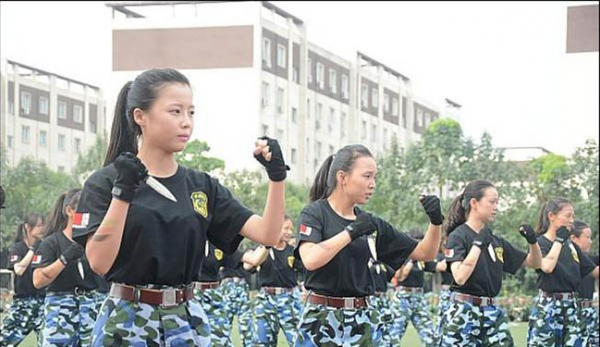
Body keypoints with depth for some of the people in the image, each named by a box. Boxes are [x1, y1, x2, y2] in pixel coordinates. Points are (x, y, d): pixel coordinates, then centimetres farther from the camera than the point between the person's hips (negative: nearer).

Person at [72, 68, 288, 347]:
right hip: (126, 323, -4)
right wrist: (122, 192, -21)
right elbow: (99, 262, -15)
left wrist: (276, 175, -12)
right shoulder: (105, 183, -5)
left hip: (187, 323, 4)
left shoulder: (202, 187, 7)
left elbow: (267, 234, 0)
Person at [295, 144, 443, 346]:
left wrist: (436, 221, -3)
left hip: (363, 322, 5)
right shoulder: (315, 213, -4)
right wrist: (351, 232, -18)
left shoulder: (372, 224, 10)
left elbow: (424, 254, 13)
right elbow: (310, 260, -24)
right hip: (322, 320, -5)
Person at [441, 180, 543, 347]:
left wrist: (533, 241, 0)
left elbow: (534, 263, 19)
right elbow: (460, 277, -22)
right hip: (463, 314, -6)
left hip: (492, 313, 6)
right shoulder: (458, 236, -7)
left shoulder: (496, 241, 12)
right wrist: (478, 244, -17)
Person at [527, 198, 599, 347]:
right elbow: (547, 267, -25)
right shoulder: (540, 243, -5)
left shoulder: (571, 245, 14)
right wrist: (559, 240, -13)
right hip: (548, 307, -6)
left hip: (571, 307, 6)